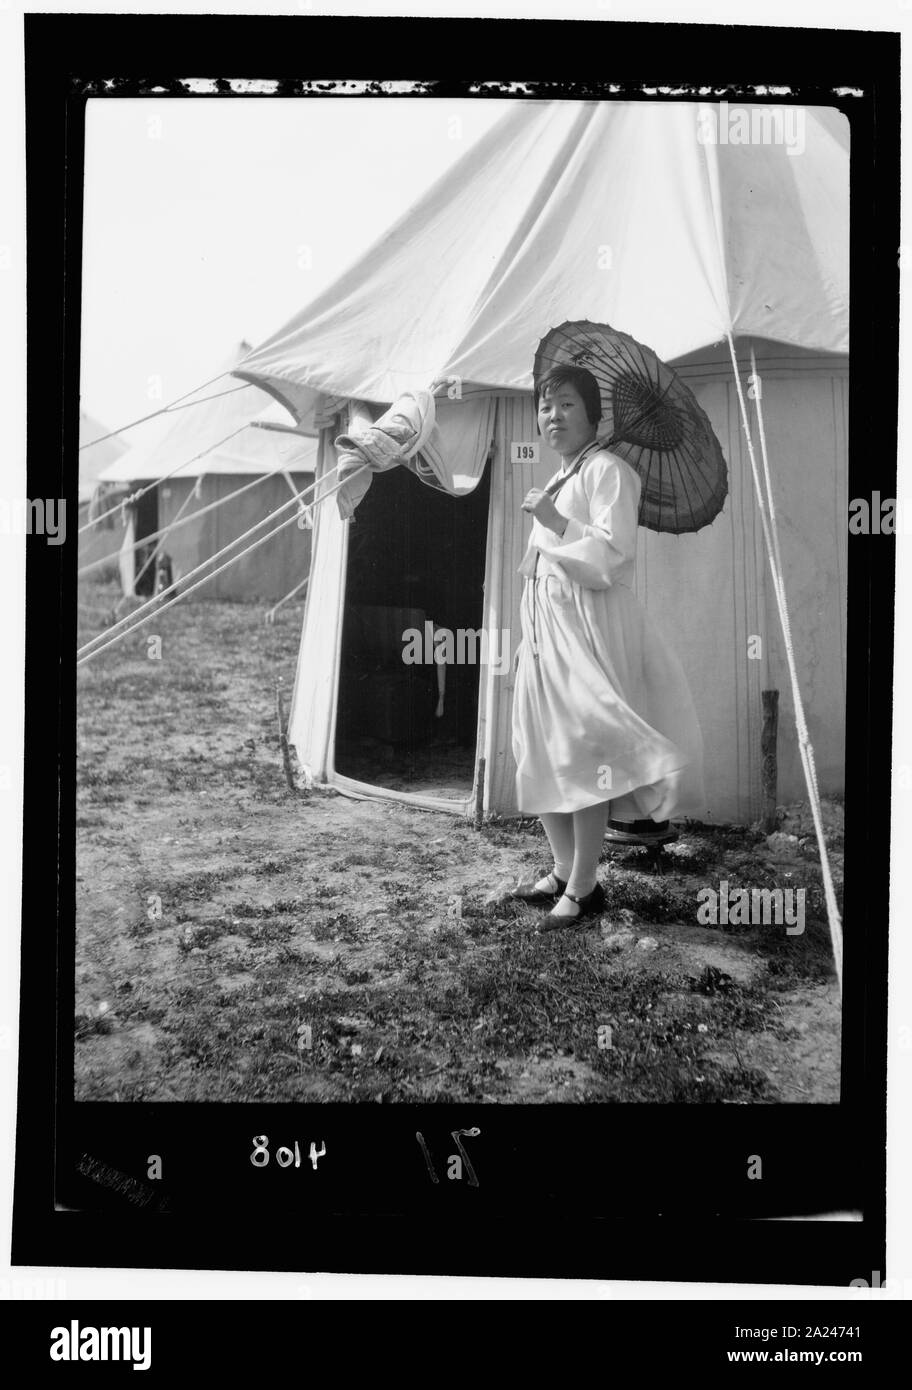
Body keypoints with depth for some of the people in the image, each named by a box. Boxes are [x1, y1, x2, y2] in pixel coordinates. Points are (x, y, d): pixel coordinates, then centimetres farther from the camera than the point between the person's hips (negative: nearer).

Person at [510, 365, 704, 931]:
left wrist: (556, 524, -18)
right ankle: (565, 871, 22)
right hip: (544, 629, 9)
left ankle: (583, 887, 1)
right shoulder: (560, 479, 20)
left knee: (581, 754, -7)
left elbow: (612, 557, -18)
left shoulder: (607, 470, -7)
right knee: (542, 755, 10)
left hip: (587, 628, -9)